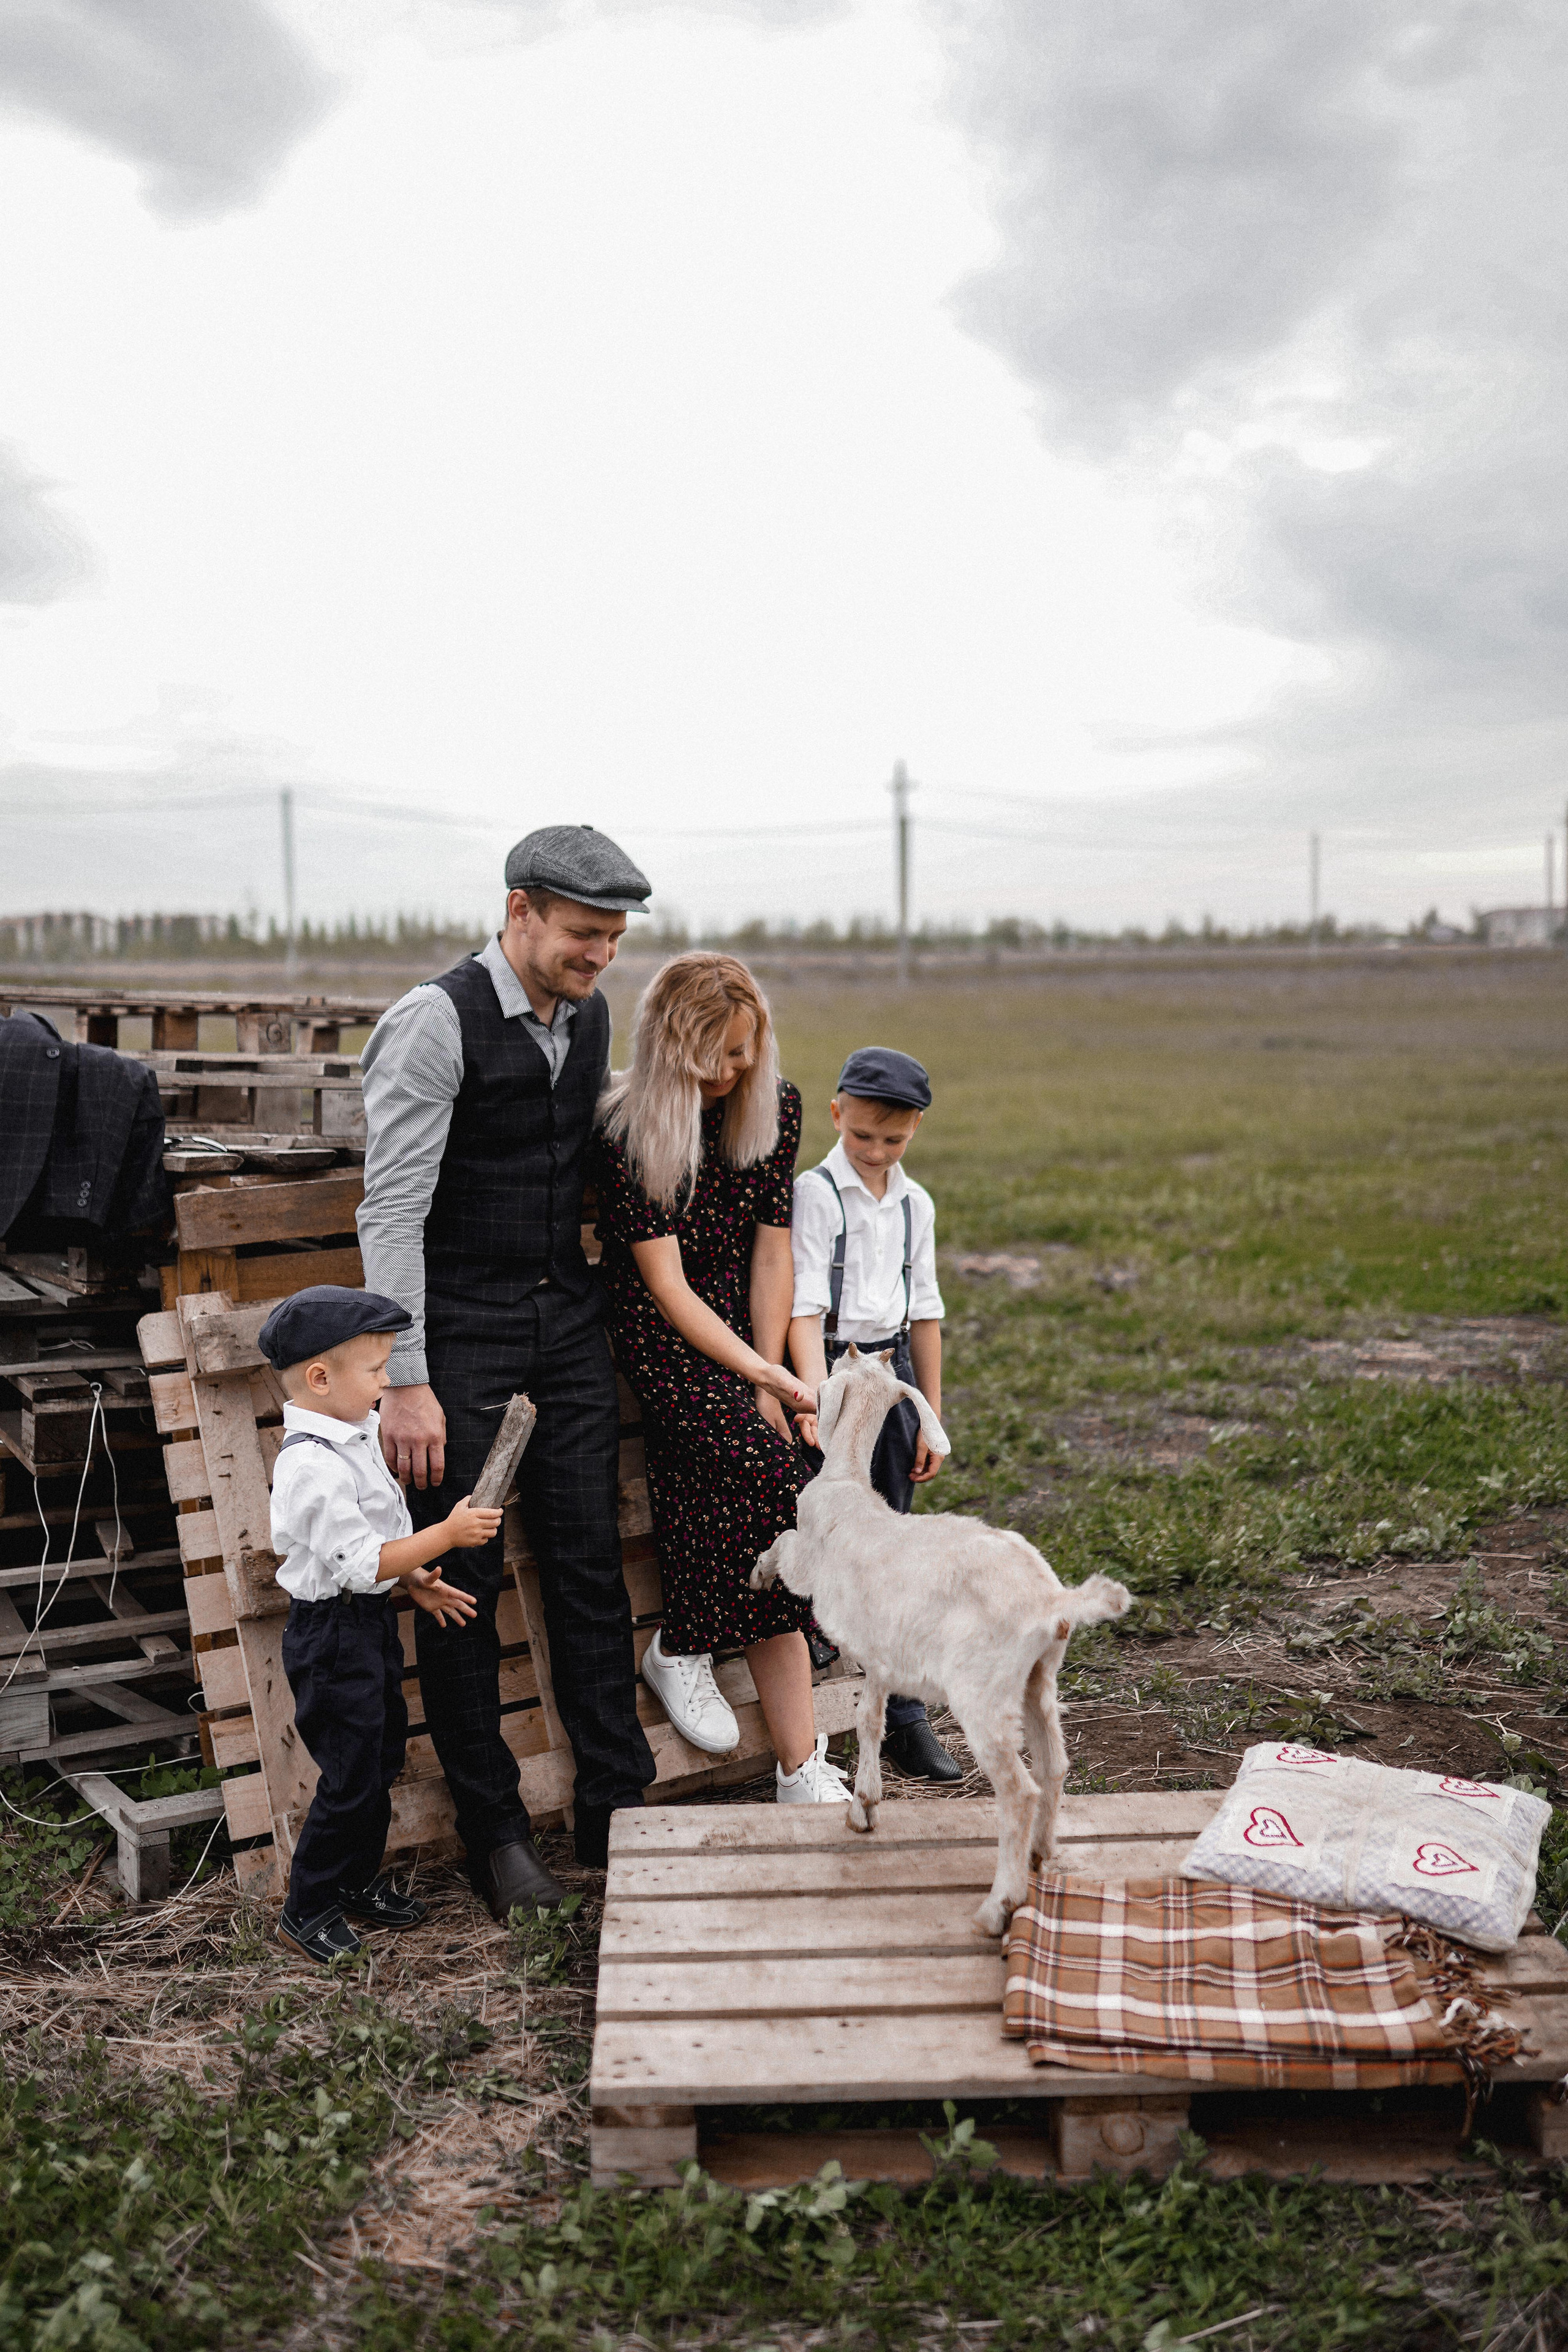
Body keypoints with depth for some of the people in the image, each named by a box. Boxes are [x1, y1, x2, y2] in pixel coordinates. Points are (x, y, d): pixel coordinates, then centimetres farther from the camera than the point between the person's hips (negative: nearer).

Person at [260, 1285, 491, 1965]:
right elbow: (360, 1562, -28)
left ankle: (360, 1880, 35)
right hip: (333, 1634, -10)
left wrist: (415, 1581, 11)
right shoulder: (312, 1467, -27)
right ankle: (306, 1913, 14)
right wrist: (447, 1534, -25)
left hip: (371, 1618, 10)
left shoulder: (353, 1435, 6)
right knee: (352, 1774, -2)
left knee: (383, 1752, 19)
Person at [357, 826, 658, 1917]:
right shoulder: (434, 1022, -14)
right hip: (463, 1331, -6)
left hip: (571, 1322, 6)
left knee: (591, 1565, 8)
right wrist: (405, 1382, -18)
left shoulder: (594, 1015, 7)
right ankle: (495, 1833, 16)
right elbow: (392, 1209, -16)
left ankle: (617, 1805, 20)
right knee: (465, 1582, 3)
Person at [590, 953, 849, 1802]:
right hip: (657, 1338, -5)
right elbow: (664, 1282, -14)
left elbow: (770, 1254, 4)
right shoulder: (628, 1127, -14)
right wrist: (757, 1376, -18)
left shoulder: (774, 1108, 1)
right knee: (761, 1467, -25)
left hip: (740, 1329, 5)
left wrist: (767, 1381, -2)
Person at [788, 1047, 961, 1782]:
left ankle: (903, 1716, 18)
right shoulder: (815, 1193, -9)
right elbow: (804, 1306, -17)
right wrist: (818, 1398, -29)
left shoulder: (915, 1203, 8)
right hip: (833, 1368, -5)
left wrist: (932, 1416, 13)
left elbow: (925, 1309, 13)